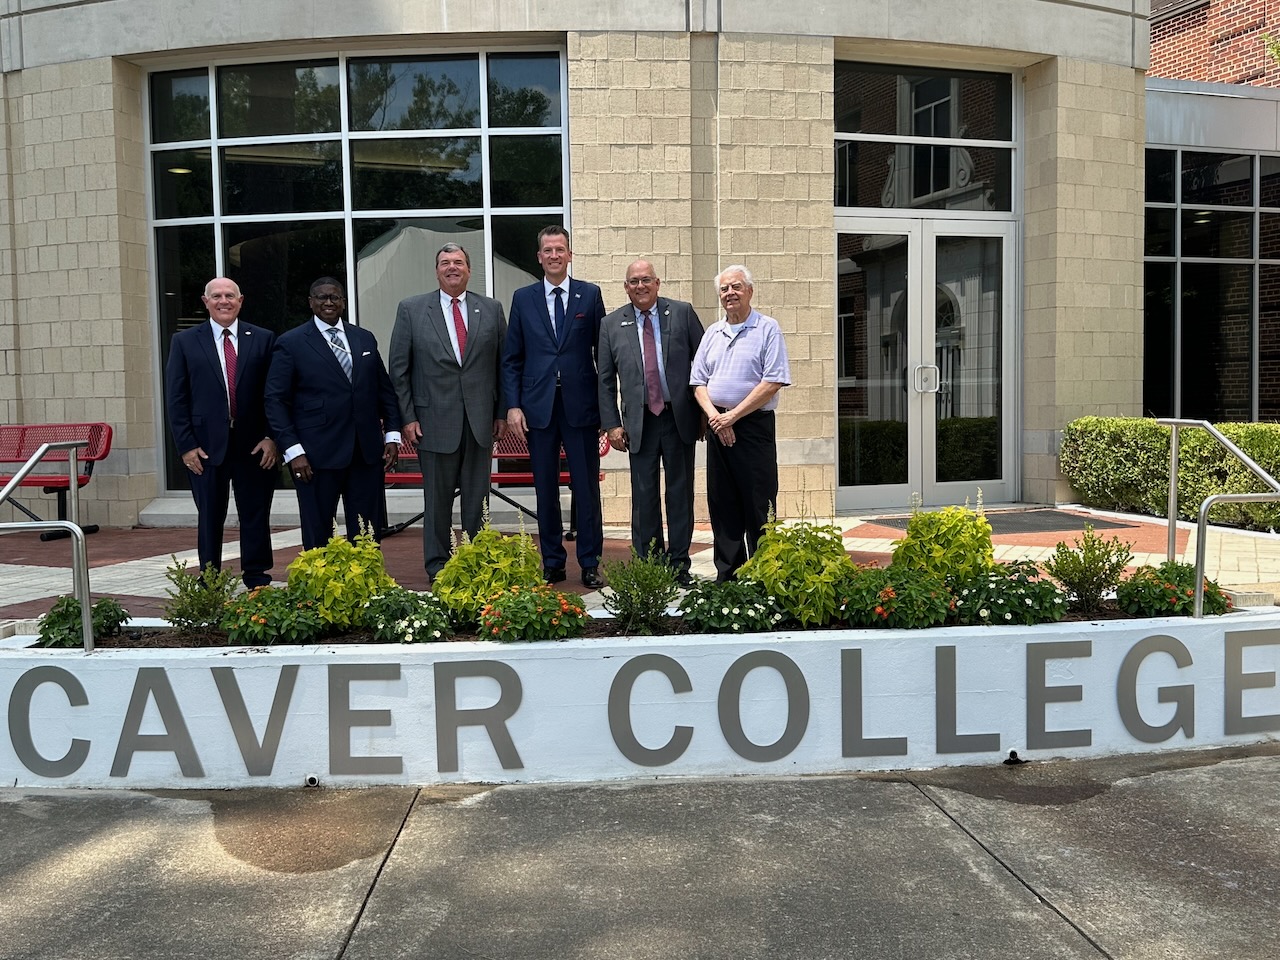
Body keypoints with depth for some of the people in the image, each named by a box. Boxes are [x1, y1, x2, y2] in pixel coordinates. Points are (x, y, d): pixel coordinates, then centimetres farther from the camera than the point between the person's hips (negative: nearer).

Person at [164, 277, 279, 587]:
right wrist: (186, 445, -5)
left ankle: (257, 584, 16)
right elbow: (176, 398, 2)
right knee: (209, 519, 9)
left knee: (256, 517, 6)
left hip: (255, 445, 0)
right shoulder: (185, 342, 4)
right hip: (206, 446, 0)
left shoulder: (263, 339, 4)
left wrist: (272, 438, -6)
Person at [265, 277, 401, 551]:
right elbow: (276, 400, -3)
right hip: (317, 455, -3)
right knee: (318, 534, 4)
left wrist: (392, 434, 6)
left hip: (367, 452, 3)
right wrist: (293, 450, -10)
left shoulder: (365, 339, 13)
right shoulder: (291, 343, 1)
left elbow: (385, 389, 16)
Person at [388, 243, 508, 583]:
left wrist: (502, 412, 4)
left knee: (477, 498, 8)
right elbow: (398, 368, 2)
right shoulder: (411, 309, 3)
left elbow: (503, 365, 10)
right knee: (437, 498, 6)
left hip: (481, 420, 2)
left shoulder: (491, 309, 8)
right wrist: (407, 417, -4)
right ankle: (437, 565, 17)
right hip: (435, 420, -1)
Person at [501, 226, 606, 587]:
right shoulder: (523, 298, 8)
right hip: (538, 406, 1)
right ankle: (552, 563, 18)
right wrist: (513, 405, -2)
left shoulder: (590, 295, 5)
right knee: (545, 490, 7)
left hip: (581, 405, -1)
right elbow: (511, 359, 7)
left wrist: (606, 405, 0)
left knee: (587, 487, 3)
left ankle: (590, 564, 13)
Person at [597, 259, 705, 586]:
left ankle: (679, 565, 15)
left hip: (680, 417, 0)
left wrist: (707, 410, 0)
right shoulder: (611, 325, 5)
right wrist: (612, 424, -1)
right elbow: (605, 380, 6)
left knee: (680, 493, 6)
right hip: (639, 422, 1)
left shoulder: (683, 313, 3)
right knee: (644, 497, 4)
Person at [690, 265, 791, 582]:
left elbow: (774, 382, -11)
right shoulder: (712, 333, 15)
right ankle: (727, 574, 17)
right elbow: (698, 382, 12)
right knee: (722, 504, 8)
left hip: (754, 425, -5)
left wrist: (733, 416, -13)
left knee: (758, 505, -4)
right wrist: (714, 415, -6)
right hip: (717, 426, 5)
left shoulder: (767, 329, -2)